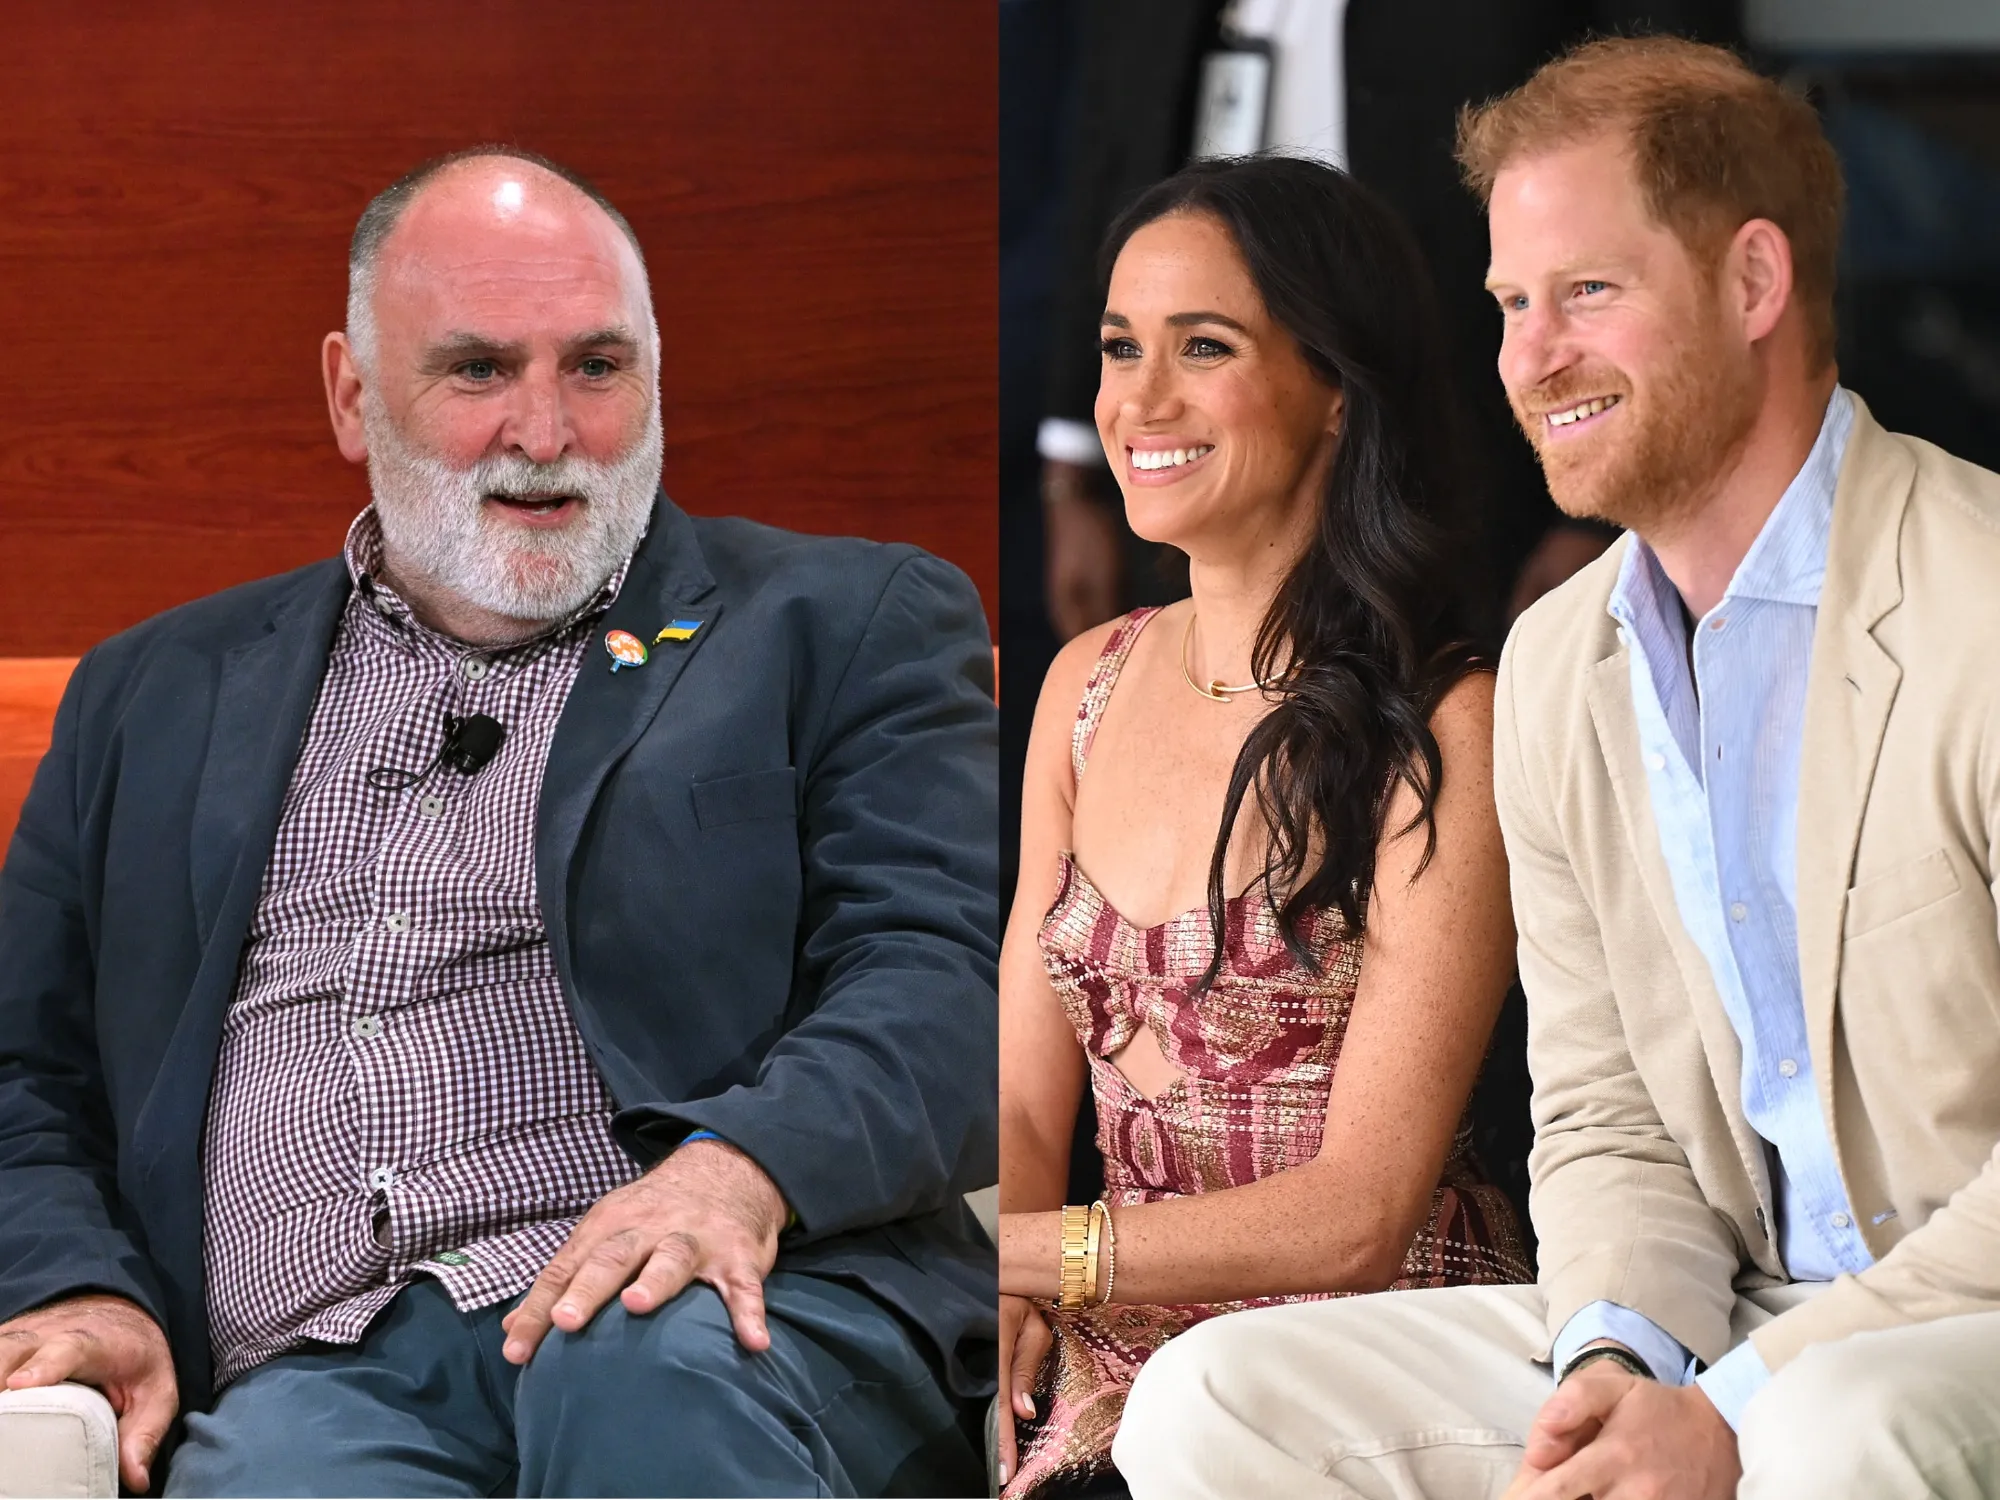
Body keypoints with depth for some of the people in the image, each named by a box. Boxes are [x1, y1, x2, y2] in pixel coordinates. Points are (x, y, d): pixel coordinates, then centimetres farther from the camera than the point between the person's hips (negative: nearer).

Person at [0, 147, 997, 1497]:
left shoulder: (847, 628, 15)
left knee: (649, 1364, -37)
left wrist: (743, 1169, -20)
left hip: (693, 1302, 0)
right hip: (317, 1368, 0)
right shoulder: (158, 696, 25)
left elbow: (944, 975, 1)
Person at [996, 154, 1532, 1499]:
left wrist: (1024, 1256, -18)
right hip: (1121, 1362, 5)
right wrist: (996, 1302, -11)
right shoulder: (1091, 684, 11)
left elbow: (1361, 1214, -13)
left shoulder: (1442, 731, -10)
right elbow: (1027, 1112, 11)